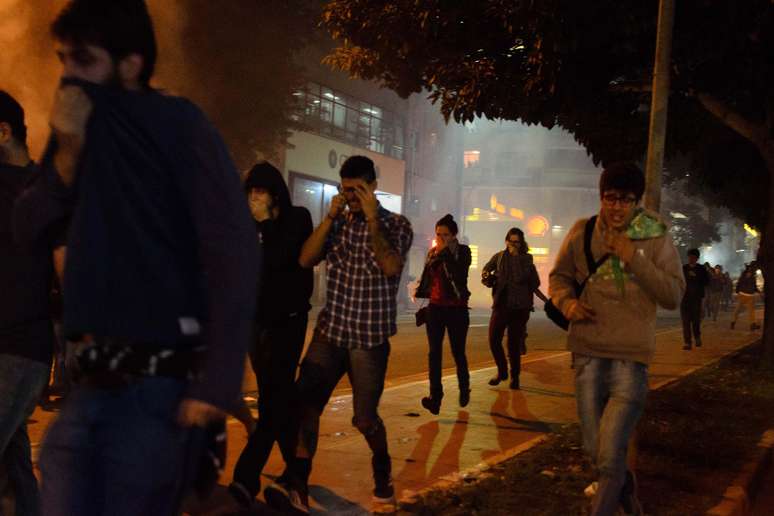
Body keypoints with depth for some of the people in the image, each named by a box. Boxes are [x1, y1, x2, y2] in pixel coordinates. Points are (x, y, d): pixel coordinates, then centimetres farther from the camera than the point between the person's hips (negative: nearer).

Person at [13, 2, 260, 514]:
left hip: (161, 381, -6)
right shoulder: (89, 129, 12)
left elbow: (235, 250, -15)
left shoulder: (177, 124, -7)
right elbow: (28, 227, 8)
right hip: (95, 378, 6)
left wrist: (217, 382, -21)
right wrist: (67, 152, -9)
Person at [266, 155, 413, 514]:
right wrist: (331, 216, -10)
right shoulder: (337, 222, 9)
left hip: (369, 337, -3)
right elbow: (305, 260, -3)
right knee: (306, 401, -15)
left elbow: (390, 267, -19)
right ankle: (296, 486, -18)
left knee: (365, 418, 2)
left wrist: (372, 218, -20)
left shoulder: (396, 224, -1)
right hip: (330, 331, 3)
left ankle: (382, 469, 31)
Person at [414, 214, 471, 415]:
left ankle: (464, 389, 28)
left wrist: (446, 253, -19)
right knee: (434, 352, -6)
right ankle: (435, 397, -9)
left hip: (457, 309, -3)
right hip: (435, 307, 3)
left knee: (458, 352, 5)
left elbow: (460, 275, -21)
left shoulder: (463, 251, -5)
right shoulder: (432, 252, 7)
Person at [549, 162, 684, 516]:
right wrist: (567, 303, -7)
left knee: (610, 456, -8)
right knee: (594, 449, 15)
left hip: (631, 357, -3)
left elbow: (674, 296, -9)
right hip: (588, 354, 3)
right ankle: (625, 487, 45)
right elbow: (559, 276, 14)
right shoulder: (582, 232, 1)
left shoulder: (656, 238, -4)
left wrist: (634, 259, -18)